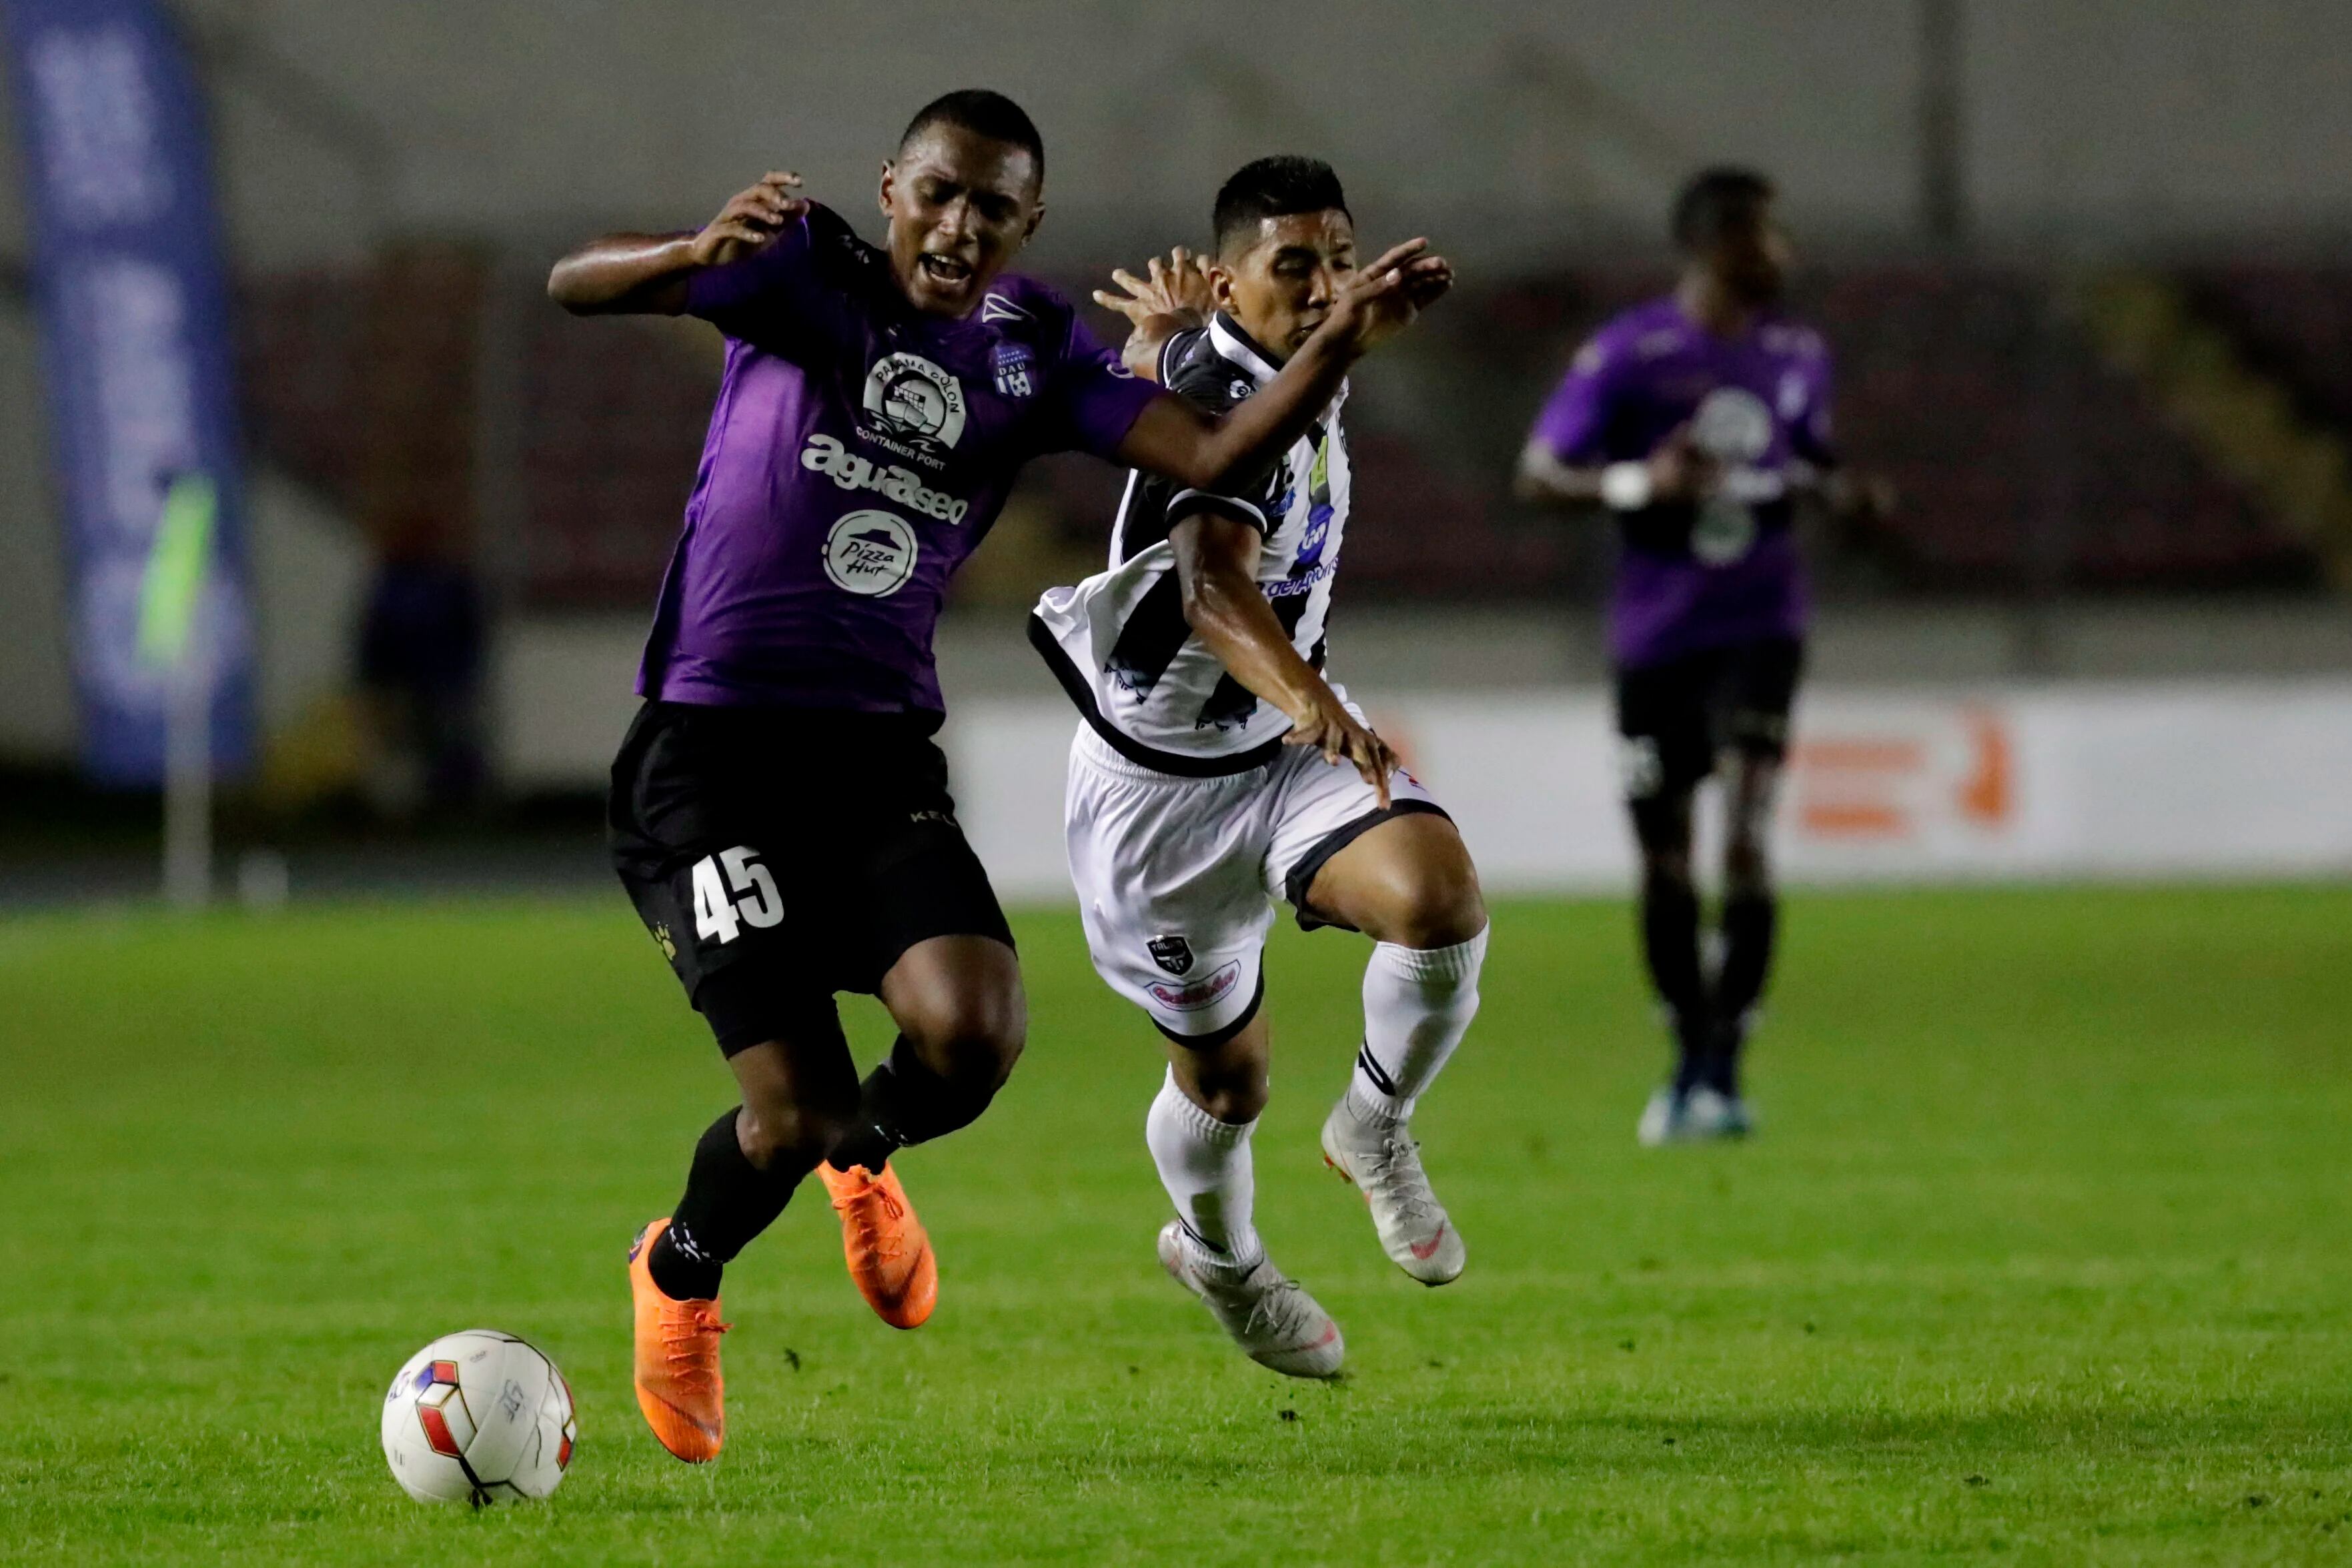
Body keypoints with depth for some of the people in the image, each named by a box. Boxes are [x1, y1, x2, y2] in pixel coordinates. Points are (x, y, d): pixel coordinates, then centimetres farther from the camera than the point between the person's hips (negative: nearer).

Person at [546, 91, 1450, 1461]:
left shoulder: (1034, 352, 9)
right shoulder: (803, 272, -2)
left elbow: (1216, 458, -1)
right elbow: (578, 286, -15)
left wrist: (1341, 343, -16)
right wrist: (697, 254, -36)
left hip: (882, 754, 4)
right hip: (711, 745, -4)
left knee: (974, 1036, -21)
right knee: (790, 1116, -12)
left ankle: (864, 1151, 16)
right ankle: (681, 1275, 23)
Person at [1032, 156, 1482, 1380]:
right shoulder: (1229, 408, -32)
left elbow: (1147, 395, 18)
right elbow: (1211, 581, -53)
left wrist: (1163, 327, 36)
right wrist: (1309, 701, -65)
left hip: (1288, 739, 7)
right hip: (1163, 787, -7)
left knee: (1440, 899, -23)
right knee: (1225, 1079, 9)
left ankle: (1374, 1130, 3)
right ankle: (1219, 1257, 41)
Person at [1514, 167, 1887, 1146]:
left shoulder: (1796, 355, 6)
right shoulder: (1627, 354, -8)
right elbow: (1536, 475, -7)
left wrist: (1840, 490, 2)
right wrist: (1637, 486, -24)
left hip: (1760, 626, 2)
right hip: (1656, 634, -2)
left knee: (1746, 844, -15)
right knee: (1664, 862, 6)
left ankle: (1723, 1074, -15)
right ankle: (1688, 1058, 25)